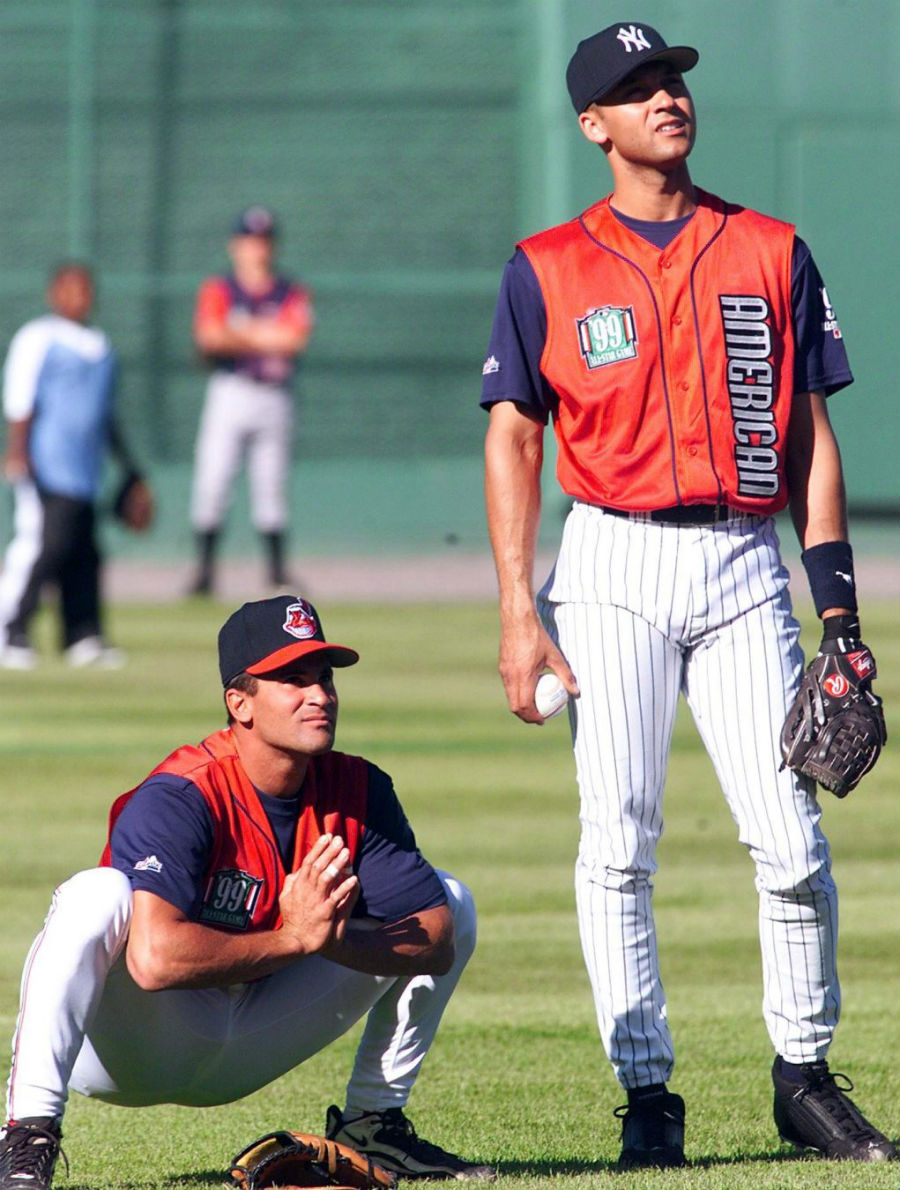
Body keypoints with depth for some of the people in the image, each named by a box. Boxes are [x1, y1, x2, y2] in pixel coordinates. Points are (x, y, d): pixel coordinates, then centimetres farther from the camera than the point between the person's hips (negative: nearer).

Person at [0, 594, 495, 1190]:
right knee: (100, 894, -38)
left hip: (245, 1060, 6)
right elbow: (154, 958, -40)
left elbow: (438, 940, -8)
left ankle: (372, 1125, 11)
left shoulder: (358, 791, -5)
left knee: (451, 899, 4)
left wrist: (333, 937, -27)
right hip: (140, 1046, -6)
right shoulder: (179, 799, -25)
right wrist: (297, 938, -31)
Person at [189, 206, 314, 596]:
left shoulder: (292, 295, 9)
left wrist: (242, 333, -4)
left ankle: (277, 568, 8)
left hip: (273, 399, 1)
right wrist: (264, 338, -7)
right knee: (211, 480, -10)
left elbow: (295, 338, -7)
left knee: (271, 484, 1)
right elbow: (209, 337, -10)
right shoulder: (218, 291, 6)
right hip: (230, 391, -1)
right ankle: (205, 567, -5)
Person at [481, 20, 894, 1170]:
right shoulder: (547, 269, 7)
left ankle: (804, 1077, 9)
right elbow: (512, 439, 5)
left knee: (792, 845, -7)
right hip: (615, 567, -1)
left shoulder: (771, 253, 11)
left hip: (745, 567, 1)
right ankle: (646, 1095, 2)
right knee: (617, 846, -5)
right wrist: (518, 610, -5)